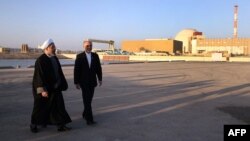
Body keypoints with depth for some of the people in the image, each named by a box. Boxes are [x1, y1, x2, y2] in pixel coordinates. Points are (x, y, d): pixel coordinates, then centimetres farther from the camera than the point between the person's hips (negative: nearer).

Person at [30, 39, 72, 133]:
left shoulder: (54, 58, 4)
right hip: (44, 88, -6)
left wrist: (62, 84, 12)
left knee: (58, 105, 3)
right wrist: (42, 89, -25)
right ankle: (33, 125, 28)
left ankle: (61, 125, 9)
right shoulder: (40, 60, -18)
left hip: (54, 87, 7)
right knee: (40, 106, 8)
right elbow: (39, 75, -21)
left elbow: (59, 72, 10)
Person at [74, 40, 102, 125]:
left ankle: (85, 114, 31)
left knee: (89, 100, 12)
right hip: (84, 82, -4)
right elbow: (76, 70, -5)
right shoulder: (79, 56, -4)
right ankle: (89, 119, -7)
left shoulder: (95, 56, 5)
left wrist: (100, 79, 3)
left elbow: (98, 68, 7)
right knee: (87, 100, -8)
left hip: (92, 81, 4)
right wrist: (76, 82, -8)